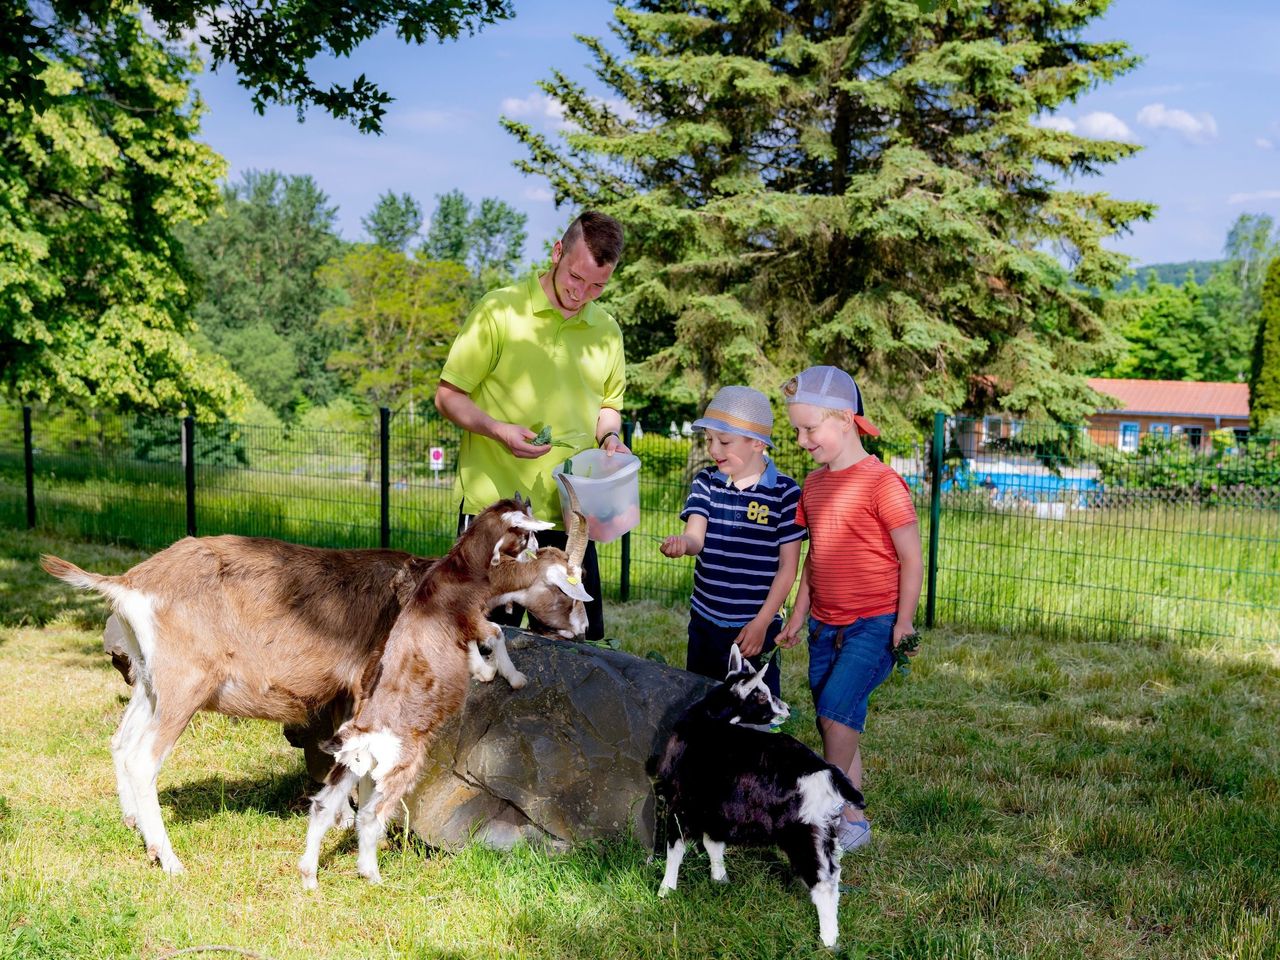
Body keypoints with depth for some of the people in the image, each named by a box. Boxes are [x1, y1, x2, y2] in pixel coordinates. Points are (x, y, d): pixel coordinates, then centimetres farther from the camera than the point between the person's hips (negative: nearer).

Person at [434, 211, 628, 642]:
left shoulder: (607, 330, 12)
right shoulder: (500, 309, -4)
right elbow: (448, 396, -3)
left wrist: (610, 437, 3)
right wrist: (499, 430, -20)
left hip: (570, 516, 5)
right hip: (495, 510, -4)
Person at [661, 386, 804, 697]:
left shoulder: (785, 492, -9)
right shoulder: (706, 483, 3)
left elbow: (788, 566, -6)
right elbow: (696, 537, -10)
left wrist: (762, 622, -9)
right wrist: (681, 543, -35)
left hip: (756, 627, -4)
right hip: (704, 622, 4)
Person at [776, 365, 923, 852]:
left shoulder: (881, 483, -13)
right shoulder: (814, 483, 11)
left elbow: (912, 559, -11)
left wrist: (903, 622, -13)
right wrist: (798, 615, 19)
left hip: (874, 623, -7)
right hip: (826, 625, 7)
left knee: (837, 708, -21)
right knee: (837, 725, 9)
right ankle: (853, 822, 18)